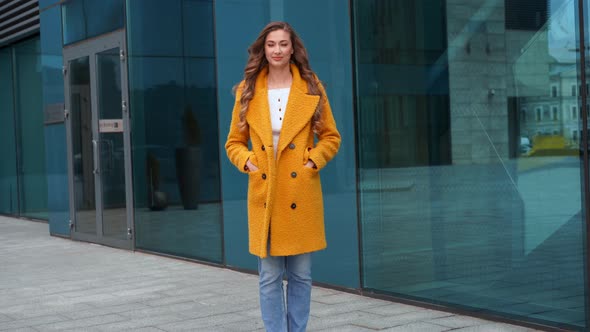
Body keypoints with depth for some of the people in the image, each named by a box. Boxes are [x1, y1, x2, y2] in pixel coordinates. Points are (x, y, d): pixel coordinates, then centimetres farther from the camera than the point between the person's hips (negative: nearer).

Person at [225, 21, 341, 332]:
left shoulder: (312, 88, 4)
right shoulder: (247, 91, 4)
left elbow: (331, 137, 8)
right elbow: (234, 143, 11)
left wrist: (313, 160, -8)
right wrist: (247, 162, -8)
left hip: (301, 193, 0)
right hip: (264, 194, 0)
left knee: (301, 276, 8)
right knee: (269, 278, 2)